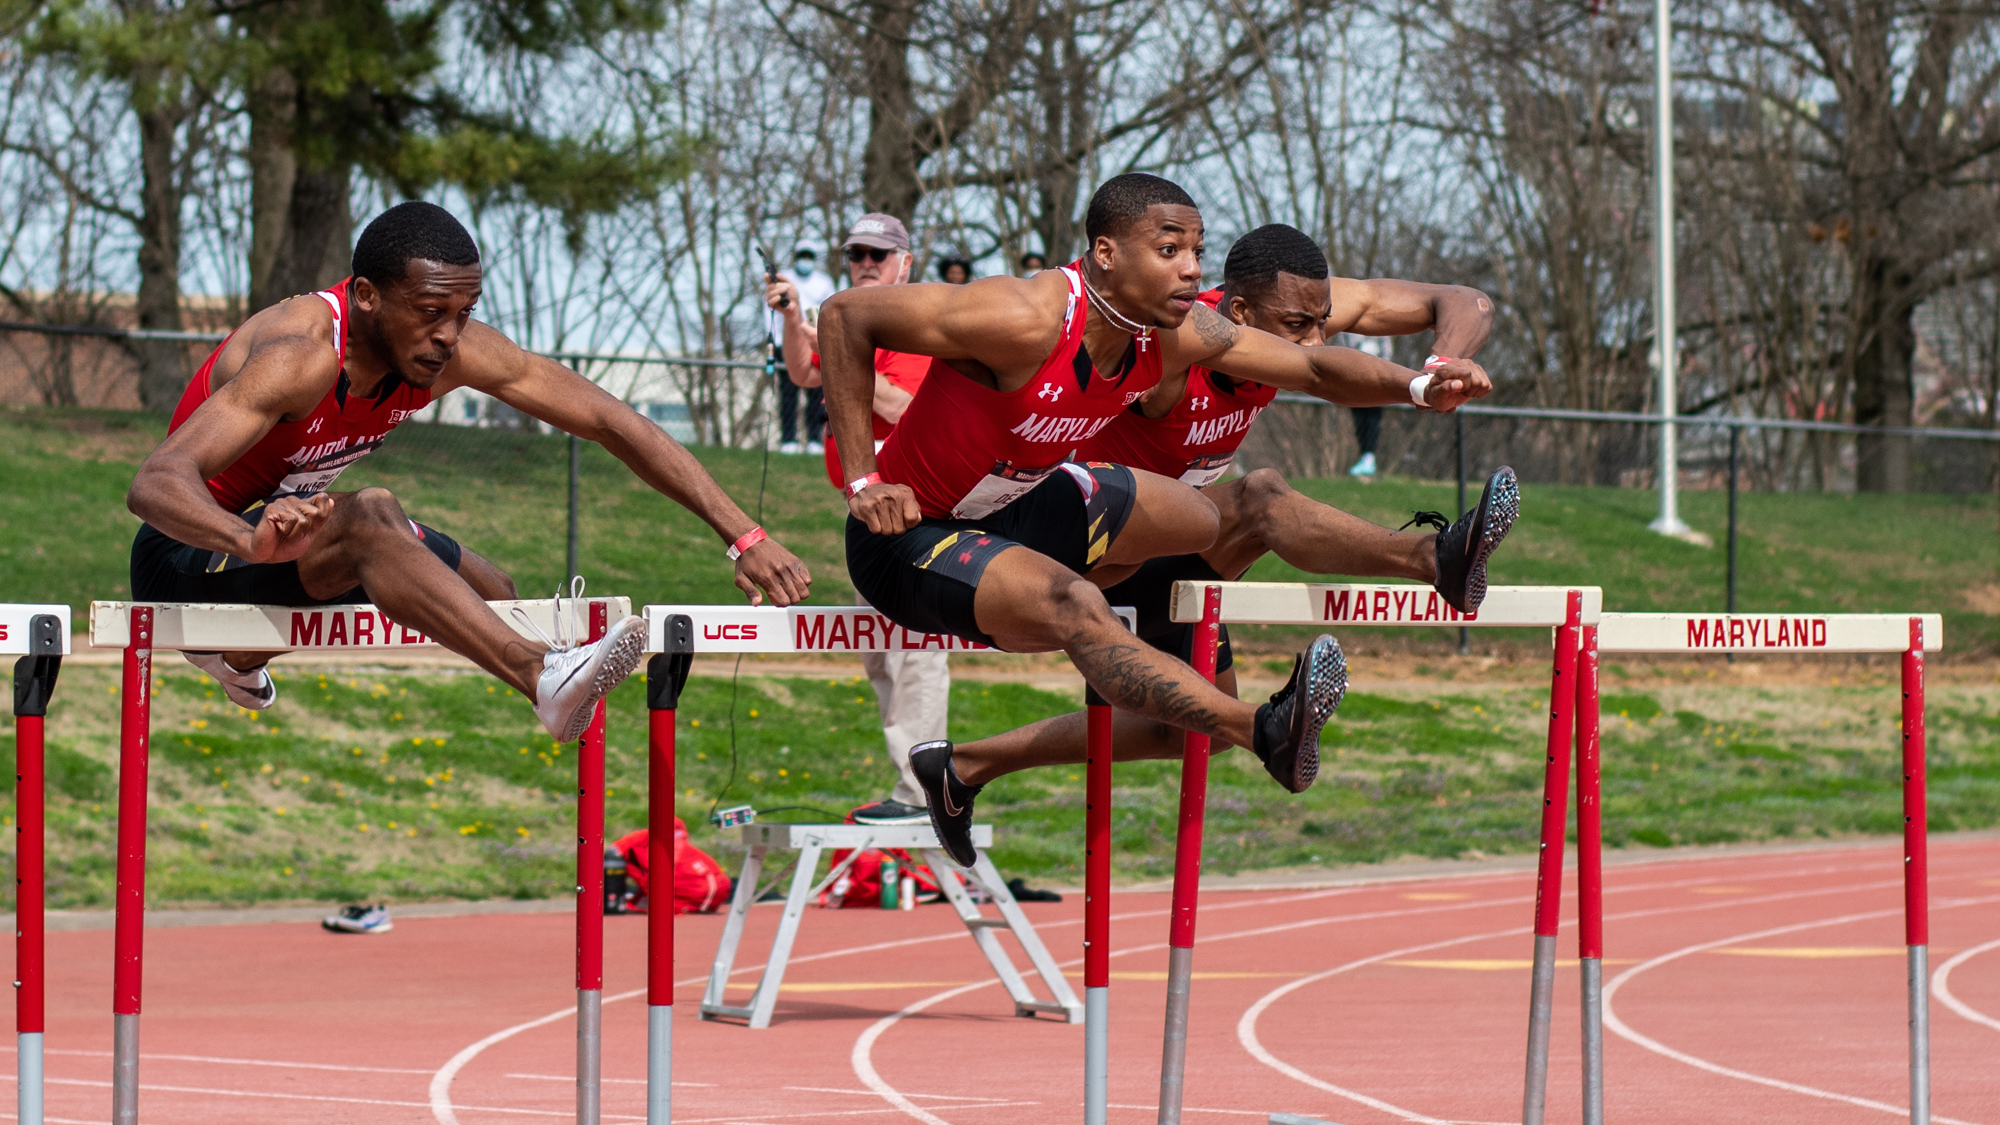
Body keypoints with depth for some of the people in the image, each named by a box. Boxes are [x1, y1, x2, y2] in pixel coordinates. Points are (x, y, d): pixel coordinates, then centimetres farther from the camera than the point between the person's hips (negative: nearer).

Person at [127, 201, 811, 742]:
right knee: (370, 518, -34)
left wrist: (743, 536, -15)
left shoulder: (454, 350, -13)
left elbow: (613, 424, -9)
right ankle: (546, 679, -49)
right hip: (187, 557, -8)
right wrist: (253, 540, -62)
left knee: (492, 591, 15)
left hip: (288, 515, 8)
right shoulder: (301, 355, -32)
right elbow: (154, 484, -42)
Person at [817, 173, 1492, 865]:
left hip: (1014, 504, 9)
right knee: (1073, 608, -34)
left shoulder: (1178, 334, -8)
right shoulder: (1028, 320, -31)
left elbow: (1315, 369, 1)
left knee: (1211, 520, 17)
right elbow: (844, 315, -27)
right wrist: (863, 481, -27)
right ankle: (1264, 731, -43)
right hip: (910, 530, -9)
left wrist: (1418, 387, -18)